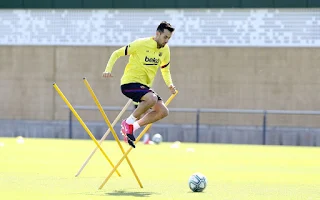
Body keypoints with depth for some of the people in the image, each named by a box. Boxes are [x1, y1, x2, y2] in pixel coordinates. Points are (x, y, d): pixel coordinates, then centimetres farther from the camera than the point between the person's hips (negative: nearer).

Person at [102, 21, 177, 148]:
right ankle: (128, 123, -14)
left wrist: (169, 84, 2)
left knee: (163, 111, -4)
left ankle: (132, 128, 7)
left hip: (144, 86, 8)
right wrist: (108, 70, -20)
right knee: (152, 99, -33)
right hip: (130, 83, -8)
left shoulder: (165, 50, 6)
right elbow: (116, 54, -6)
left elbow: (165, 70, 22)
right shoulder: (141, 44, -13)